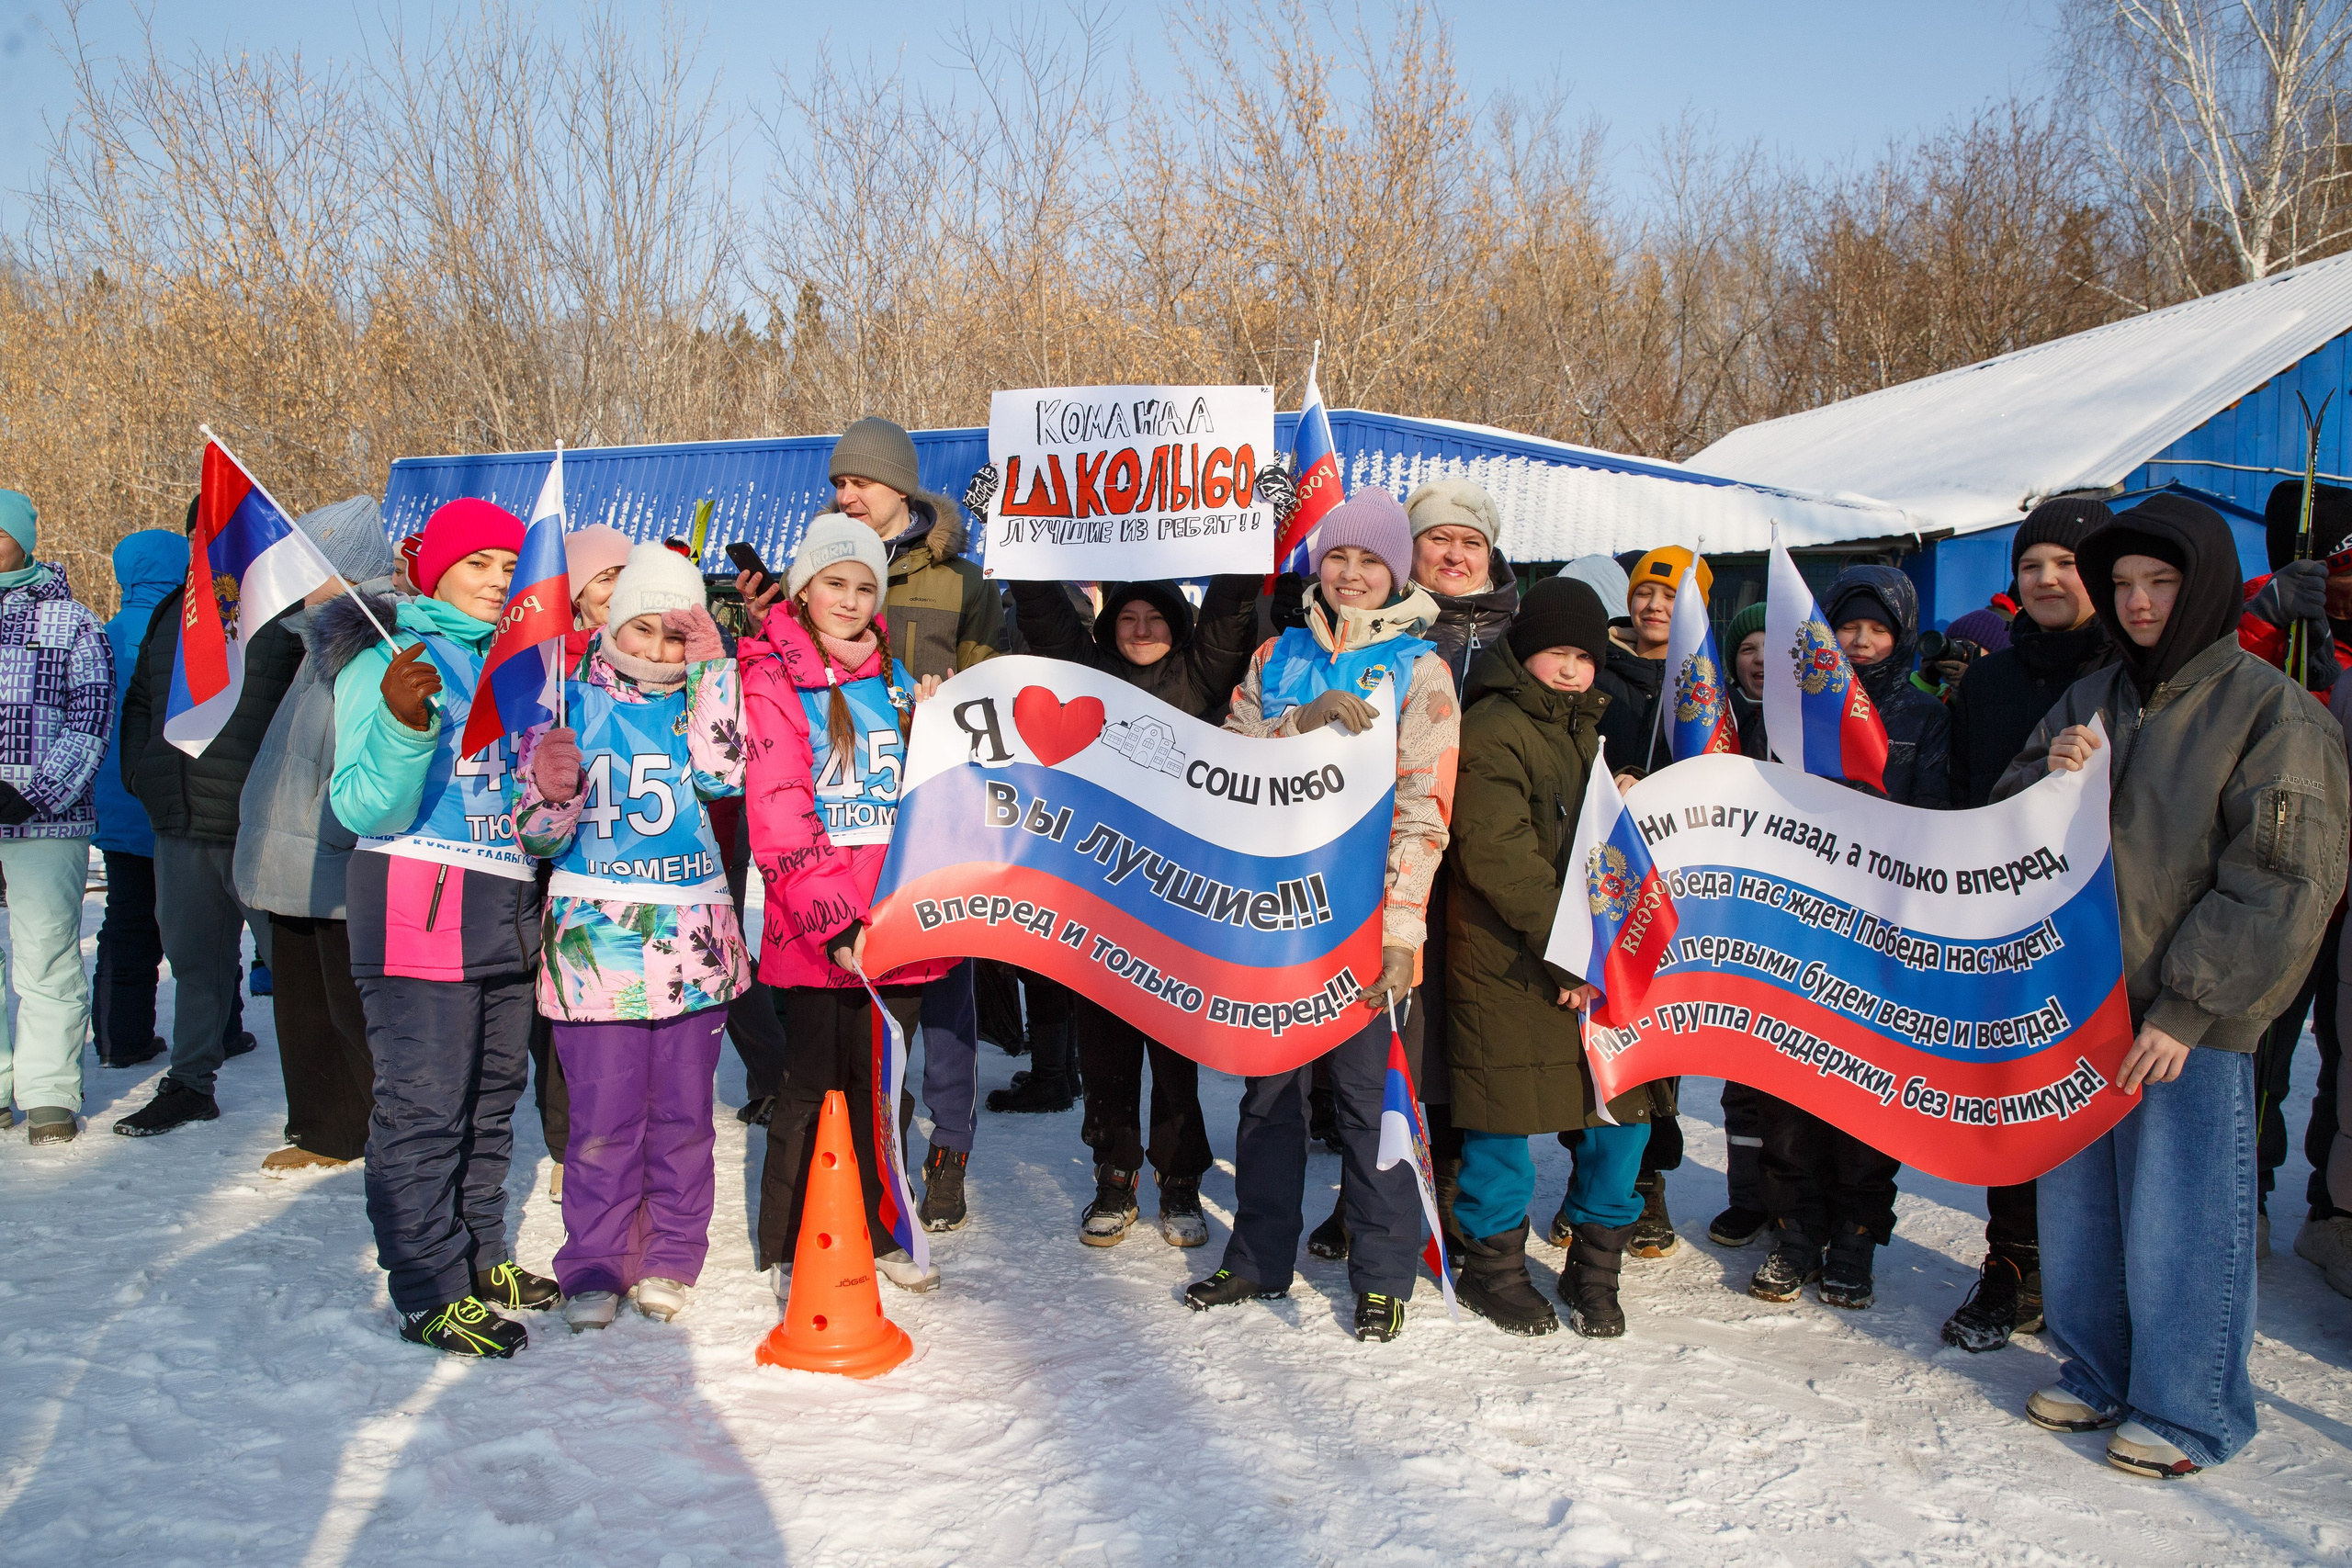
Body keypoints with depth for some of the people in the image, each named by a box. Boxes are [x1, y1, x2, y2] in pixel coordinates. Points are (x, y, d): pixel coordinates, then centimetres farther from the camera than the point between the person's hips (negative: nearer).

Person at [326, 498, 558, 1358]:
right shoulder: (385, 658, -7)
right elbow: (364, 809, -16)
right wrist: (402, 724, -31)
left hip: (509, 913, 7)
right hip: (418, 908, -7)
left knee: (492, 1096, 15)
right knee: (423, 1105, -4)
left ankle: (480, 1255, 29)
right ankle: (432, 1291, 6)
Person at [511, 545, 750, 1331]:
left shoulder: (703, 699, 9)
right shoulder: (571, 699, 3)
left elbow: (725, 773, -12)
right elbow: (537, 834, 2)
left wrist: (713, 669, -10)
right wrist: (550, 792, -20)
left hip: (691, 941, 2)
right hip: (596, 939, -2)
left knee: (683, 1110, 8)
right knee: (604, 1113, 0)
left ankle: (670, 1260, 21)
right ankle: (595, 1265, 14)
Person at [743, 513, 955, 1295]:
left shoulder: (895, 674, 13)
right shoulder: (772, 678, -4)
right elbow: (777, 815, -13)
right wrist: (837, 922, -20)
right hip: (813, 931, -5)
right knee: (812, 1090, 2)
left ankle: (877, 1232, 29)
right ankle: (789, 1251, 17)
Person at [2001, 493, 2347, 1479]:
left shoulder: (2270, 709, -7)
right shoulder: (2093, 701, 12)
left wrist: (2187, 1007, -16)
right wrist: (2050, 779, -9)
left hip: (2191, 1021, -6)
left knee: (2180, 1218, 2)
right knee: (2078, 1202, 14)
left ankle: (2188, 1410, 19)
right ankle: (2099, 1374, 31)